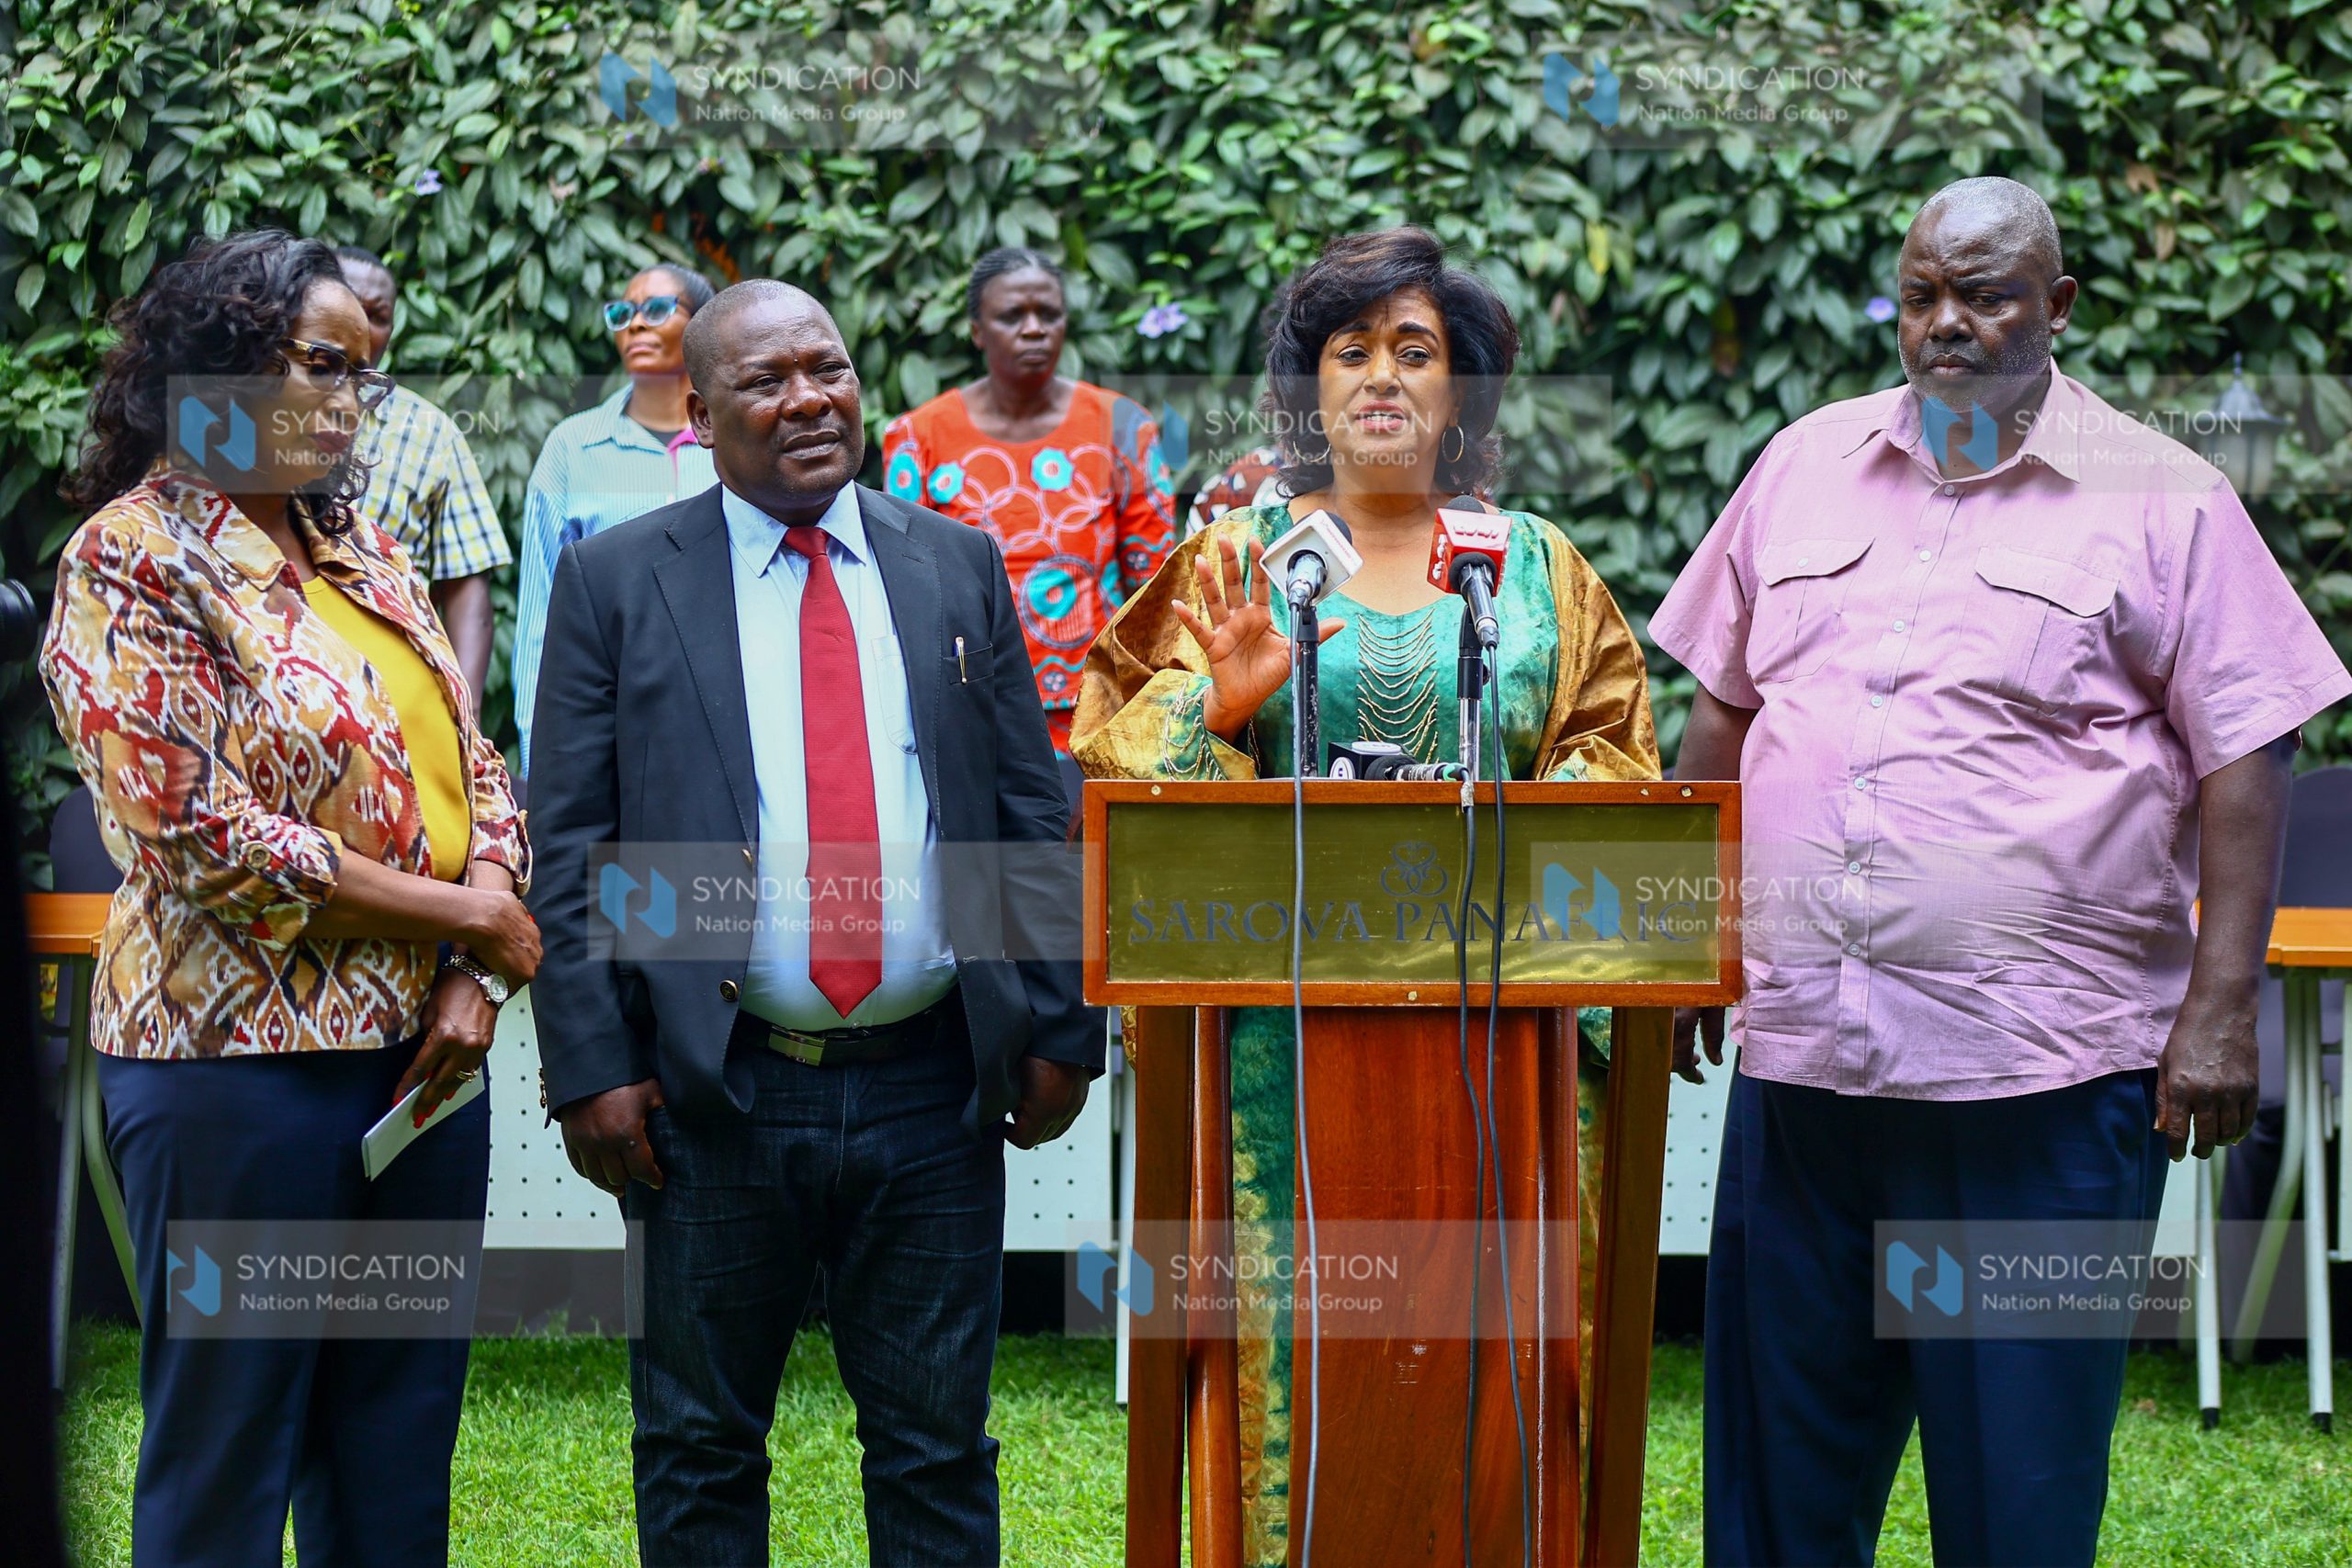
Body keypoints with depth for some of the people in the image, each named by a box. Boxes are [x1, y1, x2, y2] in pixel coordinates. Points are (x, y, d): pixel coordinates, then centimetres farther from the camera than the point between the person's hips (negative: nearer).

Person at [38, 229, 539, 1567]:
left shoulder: (358, 543, 13)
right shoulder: (134, 561, -9)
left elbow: (475, 769, 12)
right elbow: (207, 843, -17)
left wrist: (476, 982, -5)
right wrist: (469, 918, -12)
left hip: (426, 1050, 7)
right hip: (244, 1058, -7)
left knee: (401, 1455, 12)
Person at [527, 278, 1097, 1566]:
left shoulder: (957, 567, 9)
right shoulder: (615, 581, 2)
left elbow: (1035, 818, 9)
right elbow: (568, 848, -1)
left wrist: (1057, 1028, 2)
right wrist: (590, 1067, -9)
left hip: (934, 1086, 2)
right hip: (713, 1095, -2)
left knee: (938, 1454, 9)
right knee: (700, 1453, 9)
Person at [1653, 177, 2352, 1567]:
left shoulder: (2164, 500, 0)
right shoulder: (1806, 466, 12)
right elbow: (1724, 713, 19)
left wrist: (2222, 1008, -9)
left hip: (2047, 1076, -4)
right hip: (1803, 1049, 4)